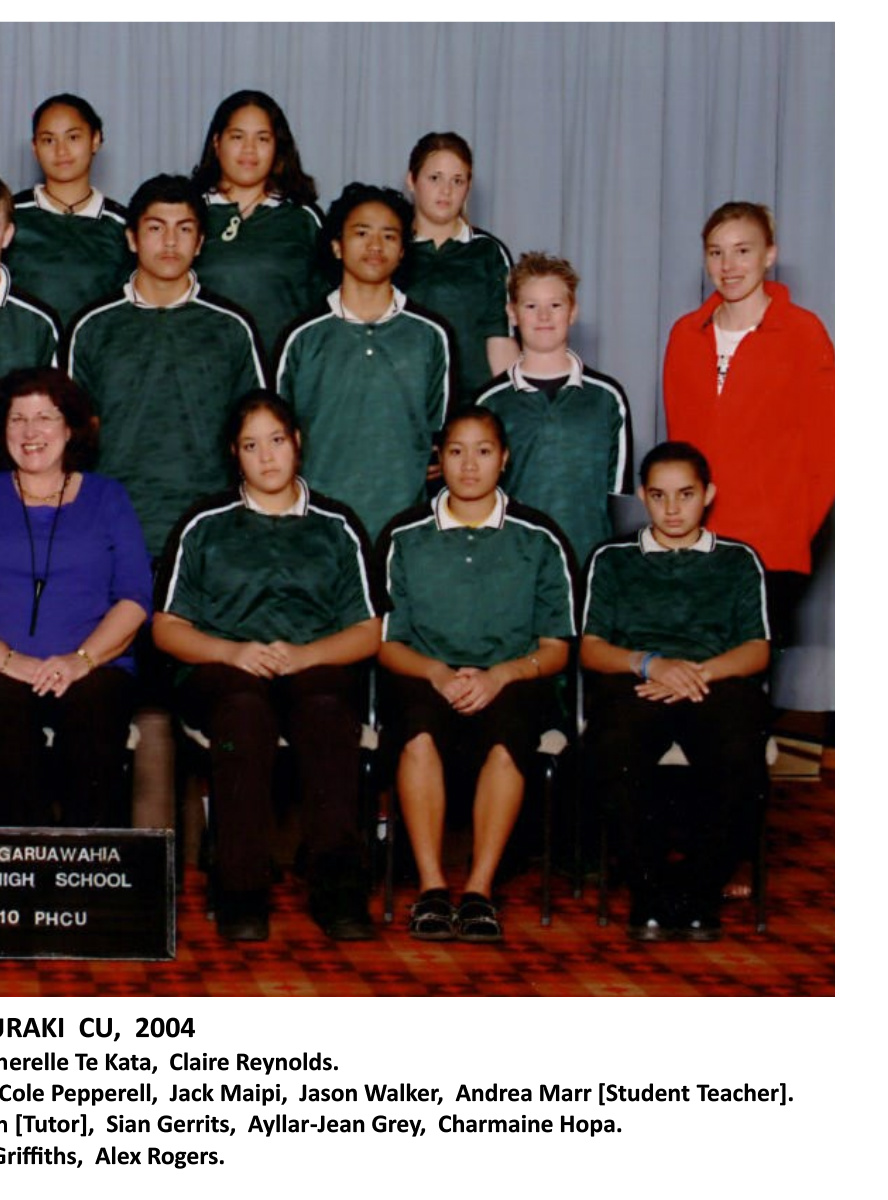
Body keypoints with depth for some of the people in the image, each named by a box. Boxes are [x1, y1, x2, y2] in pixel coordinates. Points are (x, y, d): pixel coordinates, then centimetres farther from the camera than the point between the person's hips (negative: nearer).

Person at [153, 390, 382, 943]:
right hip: (223, 670, 0)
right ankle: (243, 887, -40)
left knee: (327, 707, -37)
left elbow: (369, 632, 11)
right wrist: (233, 652, -7)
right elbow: (166, 627, 12)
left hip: (316, 667, 0)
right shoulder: (204, 525, 19)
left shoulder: (337, 526, 19)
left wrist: (304, 654, -8)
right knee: (244, 707, -38)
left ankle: (338, 885, -45)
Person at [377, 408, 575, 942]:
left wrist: (497, 676, -13)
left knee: (508, 731, -36)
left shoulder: (539, 539, 8)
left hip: (511, 683, 0)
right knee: (420, 729, -35)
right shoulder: (405, 537, 10)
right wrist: (438, 673, -12)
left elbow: (555, 649, 6)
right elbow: (387, 643, 8)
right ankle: (432, 887, -33)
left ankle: (480, 890, -34)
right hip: (427, 679, 1)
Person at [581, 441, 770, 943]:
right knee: (616, 749, -38)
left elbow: (757, 652, 11)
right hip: (635, 682, 0)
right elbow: (591, 649, 13)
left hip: (719, 682, 0)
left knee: (741, 758, -36)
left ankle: (699, 888, -16)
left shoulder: (739, 561, 24)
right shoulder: (613, 559, 25)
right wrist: (650, 664, -9)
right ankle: (653, 887, -23)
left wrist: (696, 673, -10)